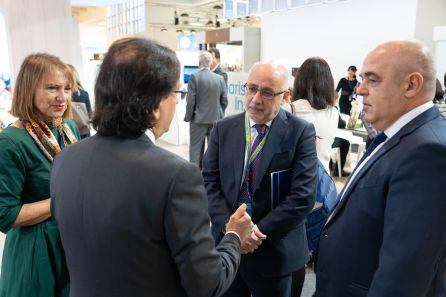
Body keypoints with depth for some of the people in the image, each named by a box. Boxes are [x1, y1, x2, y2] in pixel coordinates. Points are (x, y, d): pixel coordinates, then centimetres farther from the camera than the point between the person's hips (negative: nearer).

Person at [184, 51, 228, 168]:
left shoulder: (194, 77, -10)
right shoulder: (220, 78, 0)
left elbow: (190, 101, -10)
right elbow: (224, 101, 3)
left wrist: (188, 117, 2)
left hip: (199, 119, -3)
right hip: (216, 119, 3)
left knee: (195, 149, 5)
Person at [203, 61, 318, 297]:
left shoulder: (301, 132, -9)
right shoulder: (223, 129, 1)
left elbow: (303, 196, -14)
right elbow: (209, 181, -2)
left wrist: (259, 232, -17)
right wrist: (228, 226, -16)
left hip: (275, 252, -2)